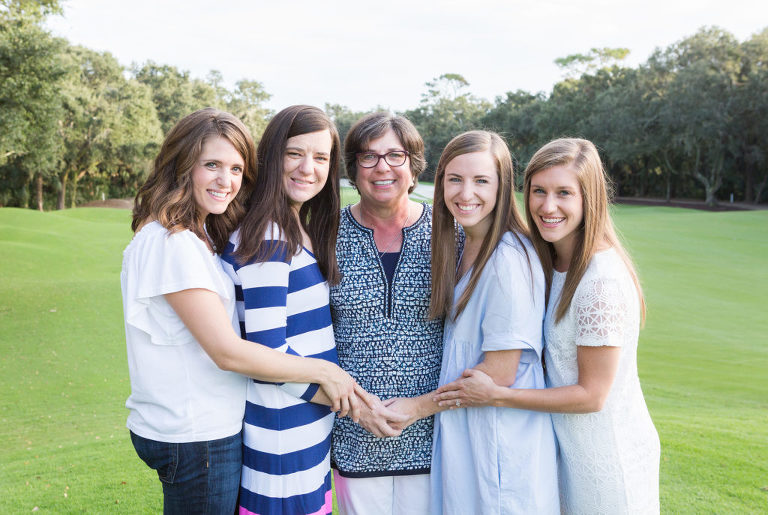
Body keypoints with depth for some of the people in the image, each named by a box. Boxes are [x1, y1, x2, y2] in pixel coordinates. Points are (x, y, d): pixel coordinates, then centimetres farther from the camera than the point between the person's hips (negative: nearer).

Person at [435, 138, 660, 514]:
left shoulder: (603, 280, -25)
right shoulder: (553, 264, 1)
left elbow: (591, 394, -20)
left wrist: (494, 395, -18)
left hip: (610, 458, -7)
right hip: (567, 446, 8)